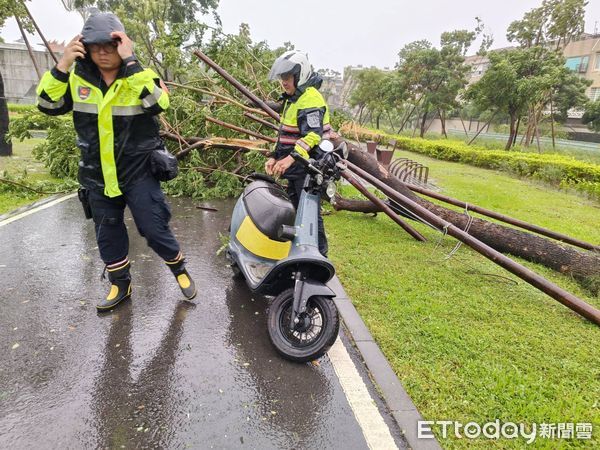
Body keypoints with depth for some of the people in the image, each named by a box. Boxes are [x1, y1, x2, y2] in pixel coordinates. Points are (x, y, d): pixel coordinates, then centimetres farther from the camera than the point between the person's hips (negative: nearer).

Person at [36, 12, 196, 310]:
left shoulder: (139, 76, -9)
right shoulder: (78, 77, 1)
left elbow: (158, 104, -28)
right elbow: (48, 106, -3)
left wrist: (130, 62, -30)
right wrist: (62, 66, -14)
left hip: (138, 172, -4)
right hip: (97, 175, 4)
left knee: (154, 229, -2)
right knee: (107, 236, 14)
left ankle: (179, 269, 25)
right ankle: (120, 285, 33)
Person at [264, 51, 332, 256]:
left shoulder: (310, 98, -15)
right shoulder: (292, 98, 19)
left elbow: (312, 135, -29)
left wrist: (291, 158, -39)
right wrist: (275, 157, 13)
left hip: (308, 168, -10)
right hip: (295, 168, 10)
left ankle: (320, 255, 3)